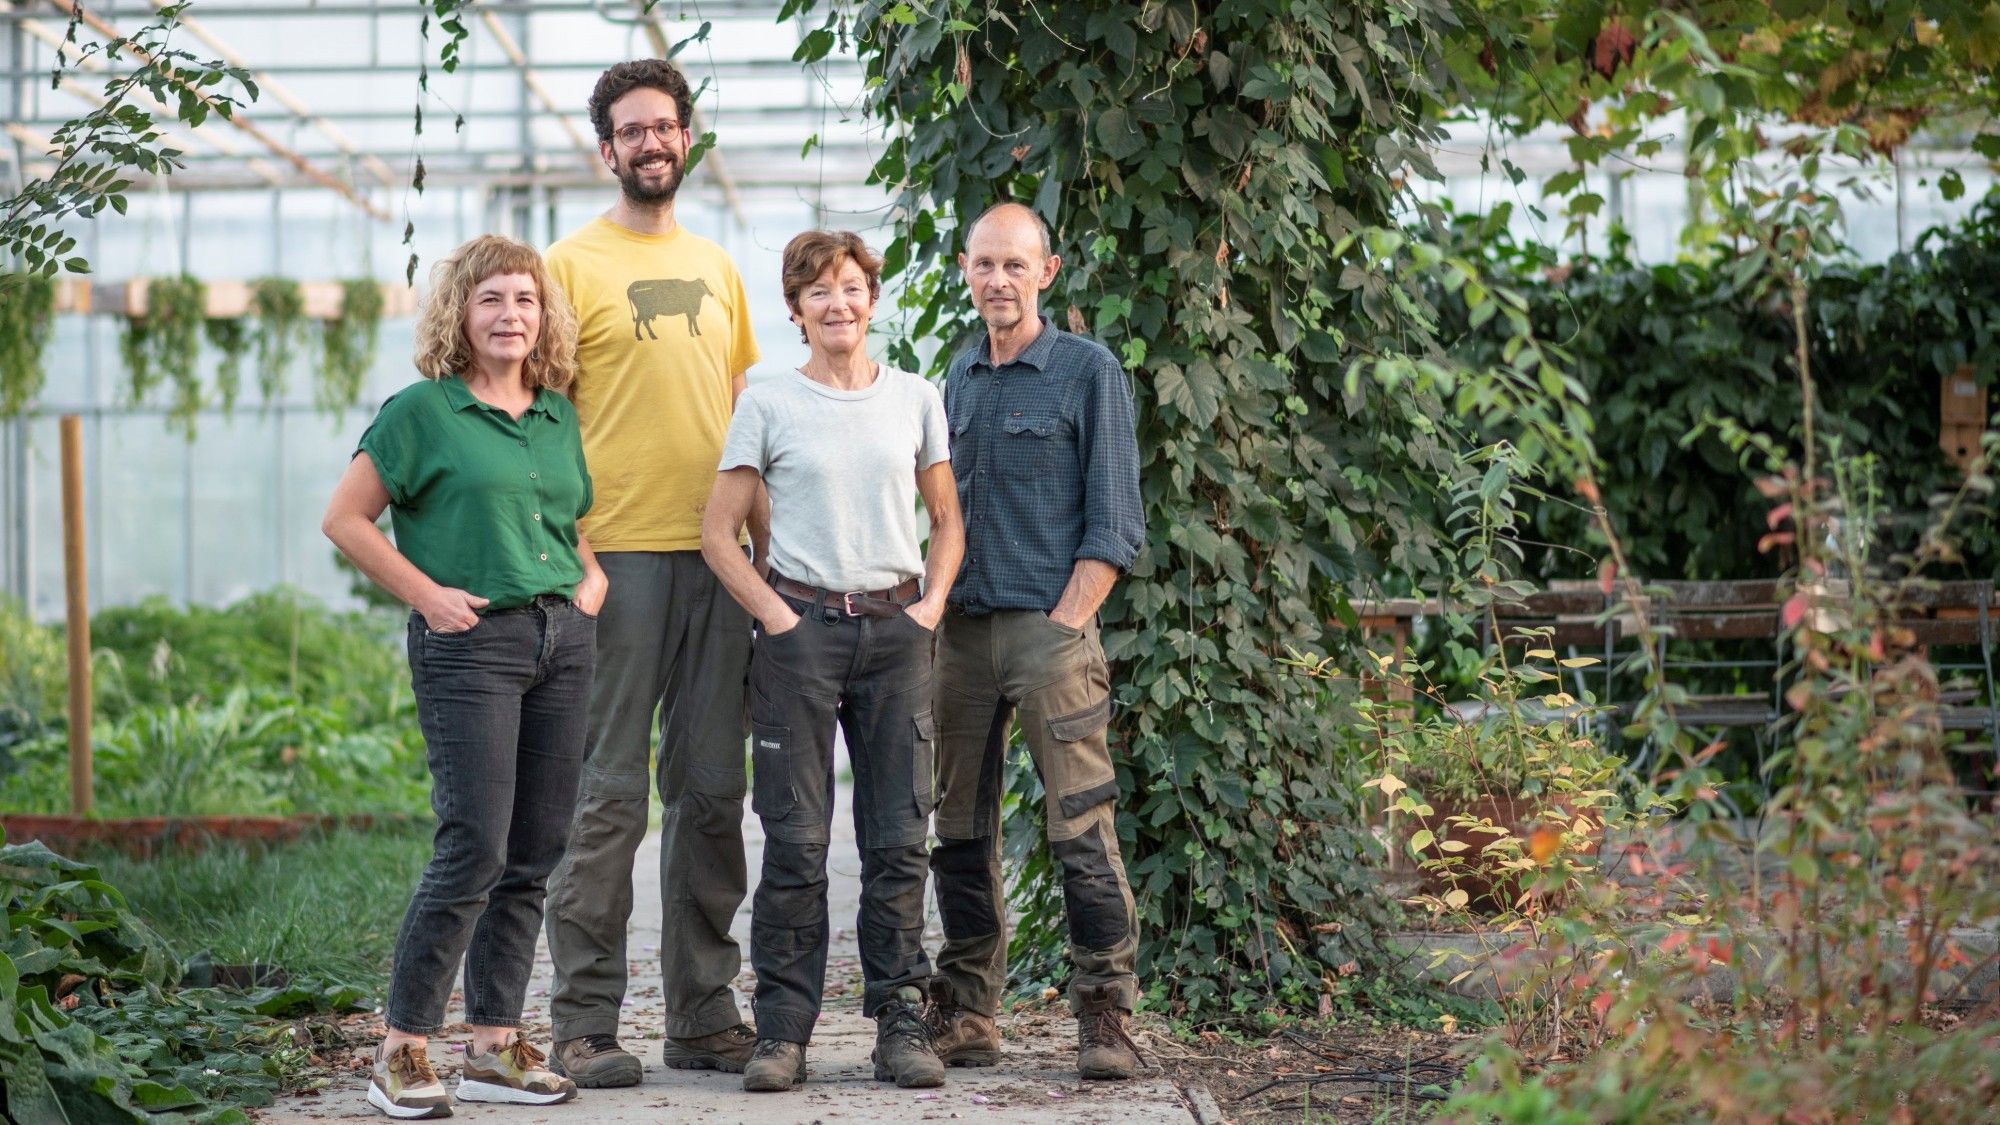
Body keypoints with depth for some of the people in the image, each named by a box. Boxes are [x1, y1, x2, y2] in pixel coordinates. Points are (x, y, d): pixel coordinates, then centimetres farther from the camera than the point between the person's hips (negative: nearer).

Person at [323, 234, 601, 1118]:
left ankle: (495, 1045, 14)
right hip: (469, 641, -6)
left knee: (535, 854, 6)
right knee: (473, 848, -12)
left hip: (564, 638, 7)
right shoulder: (422, 411, -4)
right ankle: (403, 1051, -4)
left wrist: (592, 576, 9)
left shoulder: (559, 415, 14)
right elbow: (345, 518, -3)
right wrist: (425, 593, -9)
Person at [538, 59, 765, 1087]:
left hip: (716, 554, 5)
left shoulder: (716, 268, 17)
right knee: (609, 794, -5)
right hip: (615, 552, -5)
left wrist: (768, 542, 14)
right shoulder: (572, 264, 0)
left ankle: (703, 1013, 15)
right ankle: (584, 1024, 0)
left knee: (712, 791, 8)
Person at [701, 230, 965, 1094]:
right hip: (802, 627, -2)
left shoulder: (916, 400, 10)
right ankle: (782, 1030, 3)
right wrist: (774, 616, -5)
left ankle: (900, 1022, 9)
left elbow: (948, 521, 16)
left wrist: (931, 605, 2)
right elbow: (718, 531, 3)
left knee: (899, 838, 2)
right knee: (795, 839, -3)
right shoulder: (767, 406, 3)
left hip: (896, 631, 2)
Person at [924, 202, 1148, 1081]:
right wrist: (930, 613, 8)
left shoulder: (1088, 372, -2)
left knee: (1083, 830, -8)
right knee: (960, 834, 7)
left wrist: (1060, 627, -11)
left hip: (1049, 627, -5)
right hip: (960, 632, 6)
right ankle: (964, 1017, 15)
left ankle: (1105, 1019, -4)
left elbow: (1114, 526, -5)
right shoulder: (959, 376, 15)